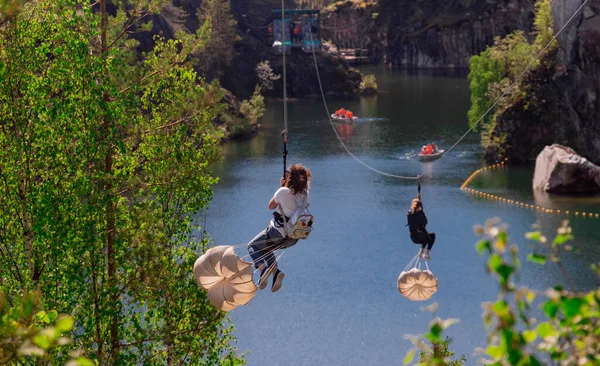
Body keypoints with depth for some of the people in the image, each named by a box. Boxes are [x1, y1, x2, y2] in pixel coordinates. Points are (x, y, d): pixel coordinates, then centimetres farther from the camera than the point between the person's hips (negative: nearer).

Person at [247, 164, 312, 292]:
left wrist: (281, 186, 3)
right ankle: (275, 271, 8)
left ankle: (263, 267, -12)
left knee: (253, 246, 17)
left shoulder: (283, 192, -20)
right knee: (265, 248, 31)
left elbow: (271, 206, -2)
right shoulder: (305, 194, -5)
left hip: (278, 232, -6)